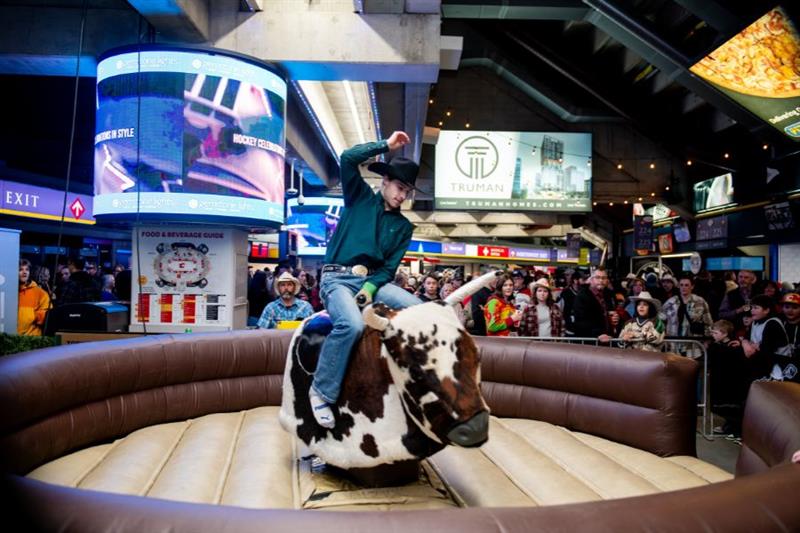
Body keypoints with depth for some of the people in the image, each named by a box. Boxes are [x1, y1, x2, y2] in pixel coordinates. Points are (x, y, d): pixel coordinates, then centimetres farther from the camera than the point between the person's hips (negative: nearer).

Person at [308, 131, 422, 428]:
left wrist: (370, 288, -12)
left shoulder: (403, 226, 13)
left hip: (373, 280, 5)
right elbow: (348, 159, -8)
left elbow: (390, 266, 5)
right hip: (338, 278, -4)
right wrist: (387, 145, -4)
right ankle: (322, 391, -19)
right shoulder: (360, 197, 7)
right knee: (352, 324, -34)